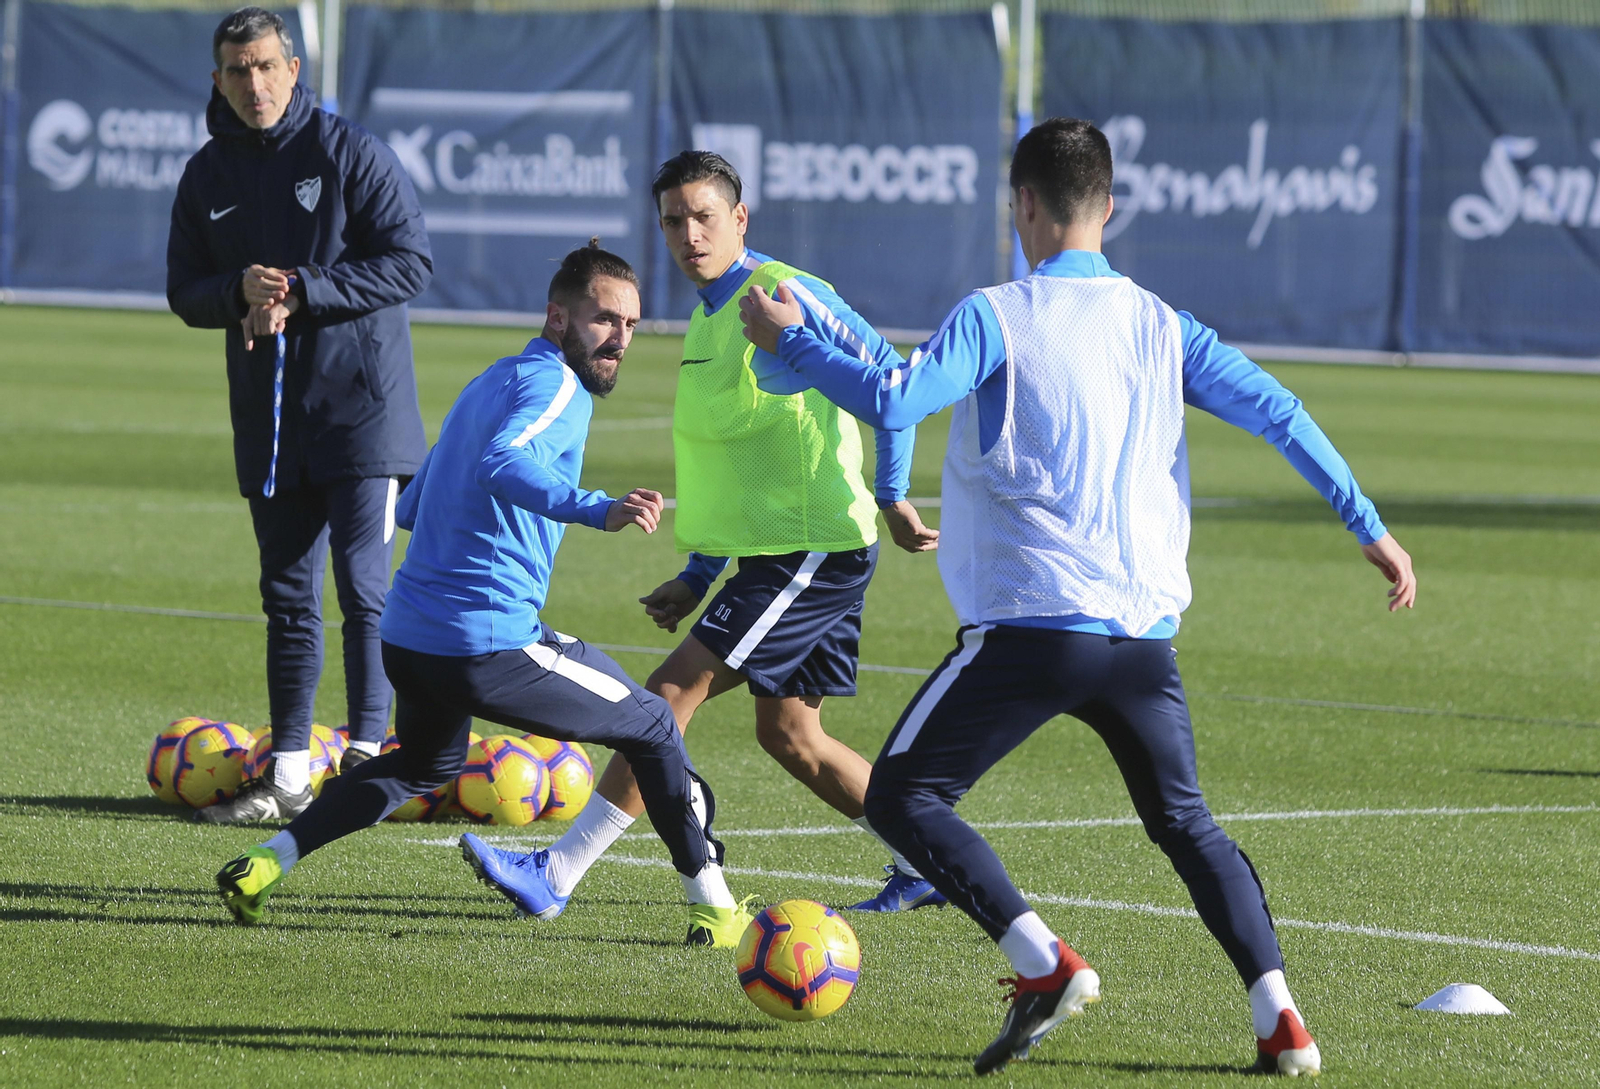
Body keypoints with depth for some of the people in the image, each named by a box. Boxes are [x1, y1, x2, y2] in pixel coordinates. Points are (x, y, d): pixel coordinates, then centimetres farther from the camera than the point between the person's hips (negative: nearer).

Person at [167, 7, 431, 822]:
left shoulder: (349, 152, -7)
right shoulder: (207, 176, 8)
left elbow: (410, 261, -11)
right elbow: (185, 292, 10)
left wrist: (301, 293, -18)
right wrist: (239, 293, -12)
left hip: (363, 410, -5)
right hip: (268, 418, 5)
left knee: (363, 588, -7)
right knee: (288, 596, 8)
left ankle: (367, 761, -2)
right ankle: (289, 775, 11)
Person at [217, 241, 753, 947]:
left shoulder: (487, 385, 20)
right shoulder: (557, 384, -9)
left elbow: (411, 510, 28)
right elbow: (503, 464, -31)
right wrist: (596, 510, -44)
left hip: (405, 640, 9)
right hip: (489, 644, -9)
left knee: (424, 766, 35)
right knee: (651, 727, 8)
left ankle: (262, 866, 21)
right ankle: (713, 907, 9)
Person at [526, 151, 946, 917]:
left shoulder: (783, 294, -14)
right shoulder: (706, 319, 15)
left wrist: (891, 497, -14)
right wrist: (698, 578, 20)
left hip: (813, 550, -10)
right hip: (774, 552, 10)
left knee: (670, 694, -11)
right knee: (788, 733, 13)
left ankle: (560, 872, -11)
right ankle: (926, 864, 22)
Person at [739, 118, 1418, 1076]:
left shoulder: (998, 317, -4)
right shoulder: (1163, 327, 11)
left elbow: (892, 400, -16)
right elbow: (1279, 413, 9)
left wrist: (787, 343, -2)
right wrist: (1372, 531, 14)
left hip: (1031, 624, -5)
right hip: (1145, 628, 5)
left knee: (902, 797, 4)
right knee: (1186, 824, 19)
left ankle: (1045, 963, -14)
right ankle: (1280, 1019, 3)